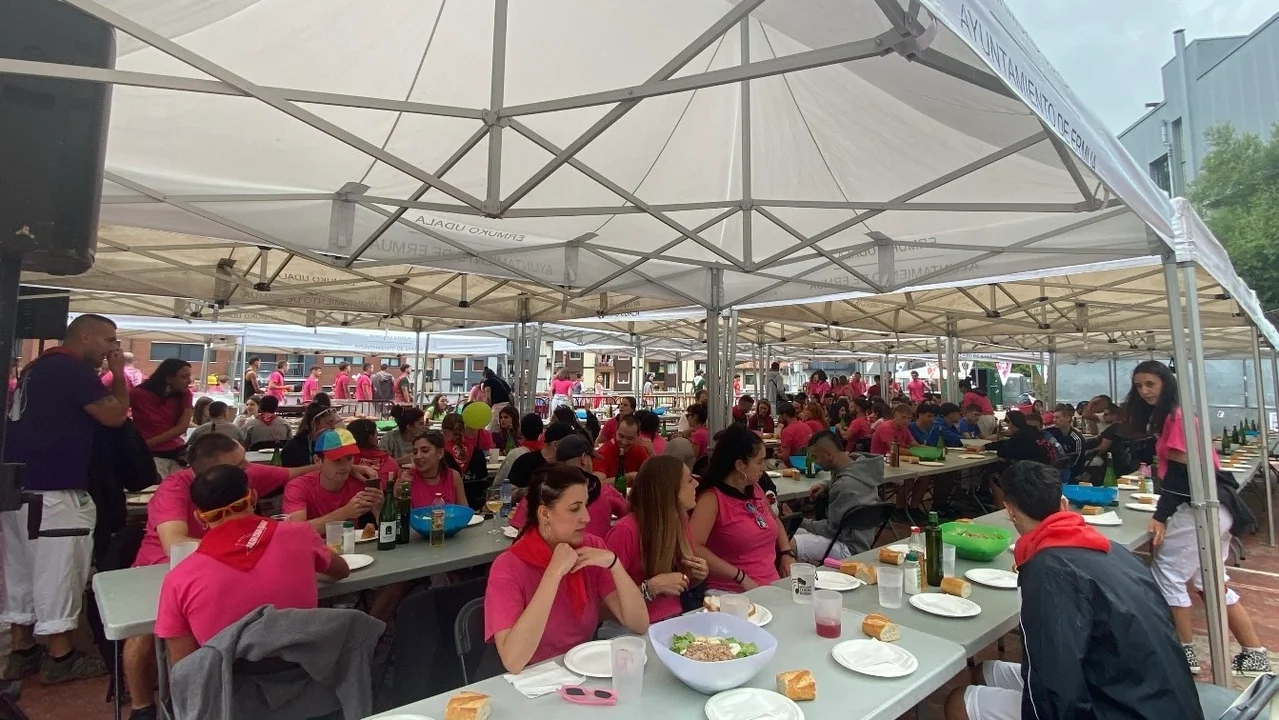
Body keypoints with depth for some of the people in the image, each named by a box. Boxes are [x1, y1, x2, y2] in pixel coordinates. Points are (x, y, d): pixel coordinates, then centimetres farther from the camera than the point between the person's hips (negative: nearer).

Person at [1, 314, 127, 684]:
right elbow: (115, 415, -14)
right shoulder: (73, 369, -16)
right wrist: (118, 372, -6)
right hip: (52, 489, -10)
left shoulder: (39, 366, 16)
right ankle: (60, 657, 8)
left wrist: (108, 373, 15)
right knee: (57, 571, -1)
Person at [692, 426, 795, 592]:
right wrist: (741, 578, -23)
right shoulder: (712, 498, -13)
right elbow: (693, 548, -25)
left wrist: (787, 553, 11)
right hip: (731, 593, -7)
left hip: (772, 586, 8)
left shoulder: (755, 489, 10)